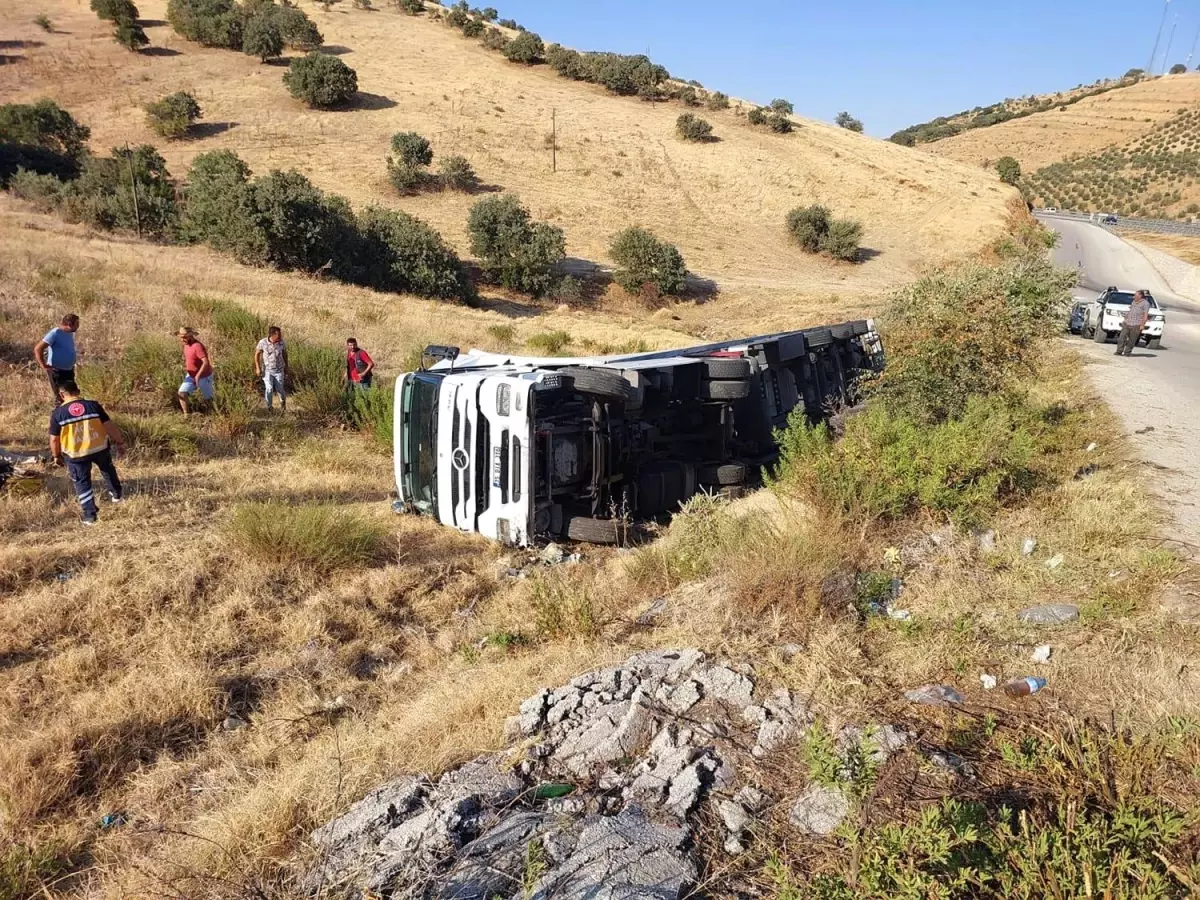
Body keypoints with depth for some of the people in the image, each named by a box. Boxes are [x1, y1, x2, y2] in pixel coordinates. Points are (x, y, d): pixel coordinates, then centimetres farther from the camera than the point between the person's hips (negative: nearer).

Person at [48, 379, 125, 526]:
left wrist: (56, 456, 12)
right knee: (108, 469, 31)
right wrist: (120, 442, 7)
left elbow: (54, 439, -4)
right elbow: (110, 426, -6)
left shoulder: (58, 413, -9)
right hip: (99, 448, 2)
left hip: (75, 454, -1)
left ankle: (89, 515, 18)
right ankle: (116, 494, 49)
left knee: (82, 483, 15)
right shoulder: (93, 405, -7)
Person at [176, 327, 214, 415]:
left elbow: (206, 363, -34)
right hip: (190, 376, 7)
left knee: (208, 398, 10)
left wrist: (198, 376, -32)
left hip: (204, 377, -7)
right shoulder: (186, 345, 1)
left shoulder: (197, 346, -27)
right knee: (182, 393, -11)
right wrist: (186, 367, 9)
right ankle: (186, 415, -4)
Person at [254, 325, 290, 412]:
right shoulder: (263, 342, -18)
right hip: (267, 370, -1)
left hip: (279, 370, 1)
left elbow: (285, 354, 4)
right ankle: (269, 407, 7)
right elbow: (257, 354, -3)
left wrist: (286, 367, 10)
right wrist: (257, 368, -5)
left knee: (279, 389, 0)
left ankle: (283, 402, 34)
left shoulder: (281, 342, -13)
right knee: (269, 388, -14)